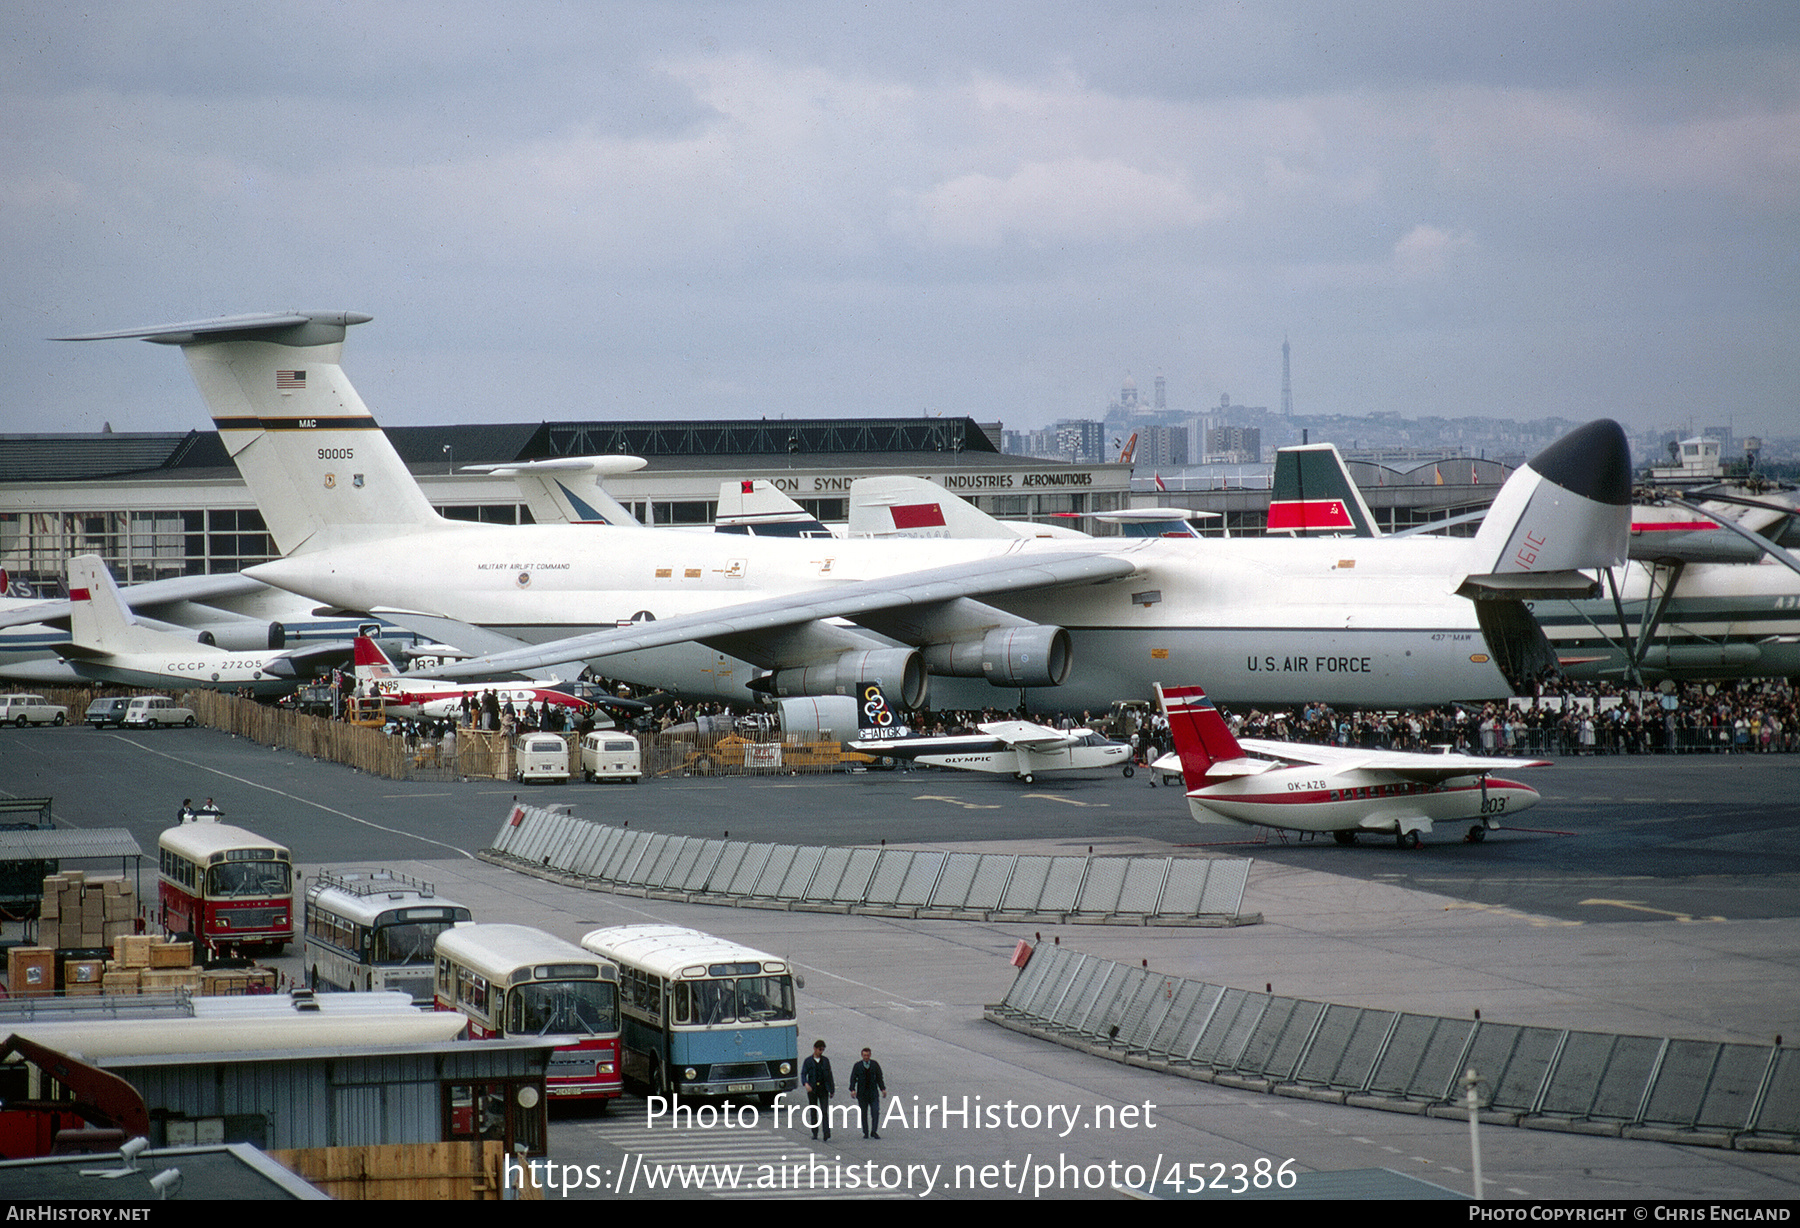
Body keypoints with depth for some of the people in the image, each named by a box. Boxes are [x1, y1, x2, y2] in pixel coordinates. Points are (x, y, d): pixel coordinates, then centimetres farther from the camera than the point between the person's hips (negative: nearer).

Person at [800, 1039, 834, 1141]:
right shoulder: (808, 1061, 2)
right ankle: (815, 1133, 23)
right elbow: (803, 1074, -6)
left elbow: (829, 1075, 12)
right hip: (812, 1089, 0)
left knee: (825, 1112, -10)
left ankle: (827, 1136, -17)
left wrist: (832, 1089, 11)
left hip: (823, 1089, 0)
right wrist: (806, 1084, -26)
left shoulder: (825, 1060, 8)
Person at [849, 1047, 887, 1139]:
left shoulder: (875, 1065, 7)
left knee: (875, 1112, -11)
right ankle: (866, 1133, 11)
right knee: (864, 1114, 3)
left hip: (873, 1093, 0)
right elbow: (853, 1078, 0)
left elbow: (879, 1078, 11)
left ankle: (874, 1132, -5)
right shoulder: (857, 1066, 3)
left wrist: (883, 1089, 1)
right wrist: (852, 1089, -15)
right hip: (862, 1094, 0)